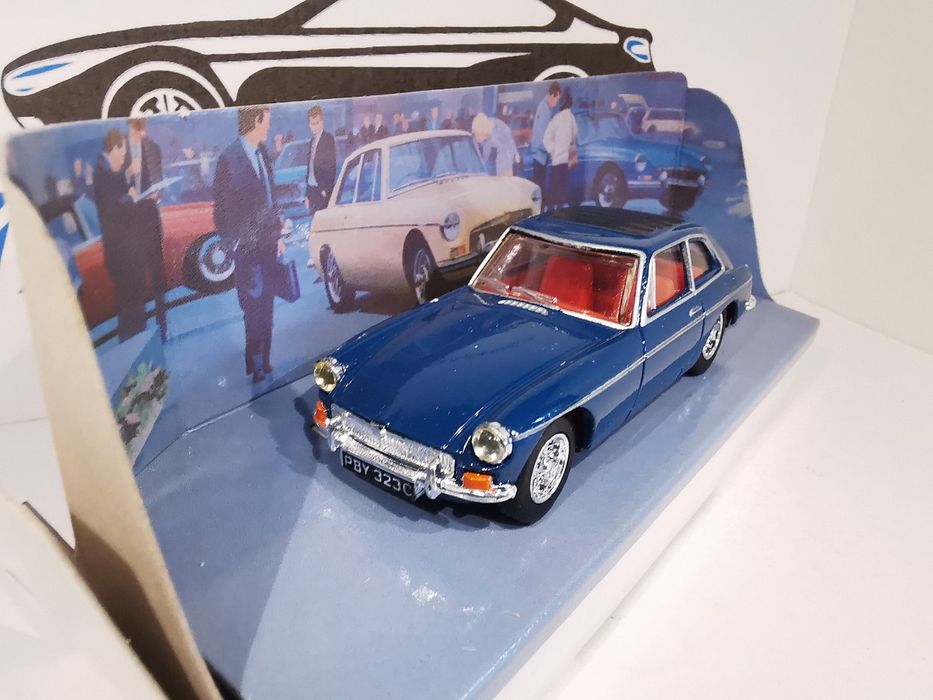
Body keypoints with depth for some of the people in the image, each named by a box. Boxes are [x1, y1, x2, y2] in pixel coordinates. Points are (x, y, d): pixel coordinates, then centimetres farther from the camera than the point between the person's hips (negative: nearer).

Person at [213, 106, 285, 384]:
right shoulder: (229, 158, -14)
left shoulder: (262, 152, 8)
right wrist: (234, 243, -10)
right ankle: (256, 368, 17)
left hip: (268, 243, 7)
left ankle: (263, 364, 28)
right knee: (255, 312, 0)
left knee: (266, 309, 15)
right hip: (247, 249, -7)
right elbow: (222, 209, -10)